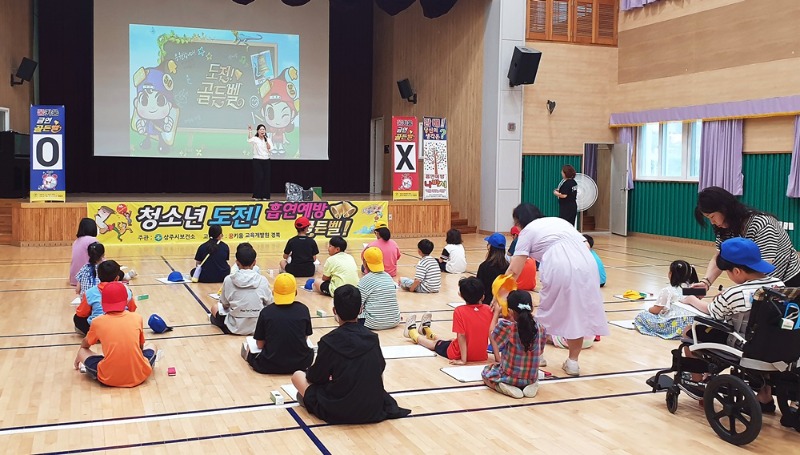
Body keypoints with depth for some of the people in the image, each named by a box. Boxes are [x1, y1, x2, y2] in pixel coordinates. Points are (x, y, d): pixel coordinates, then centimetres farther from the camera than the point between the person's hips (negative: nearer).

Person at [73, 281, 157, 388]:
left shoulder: (97, 322, 4)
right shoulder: (137, 318, 5)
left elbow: (85, 344, 26)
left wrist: (79, 356, 48)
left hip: (109, 379, -2)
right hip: (139, 376, 2)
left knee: (82, 351, 19)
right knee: (151, 349, 30)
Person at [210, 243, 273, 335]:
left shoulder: (228, 280, -9)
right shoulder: (262, 280, -7)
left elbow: (225, 304, 2)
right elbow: (269, 303, 3)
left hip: (235, 328, 0)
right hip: (259, 328, 0)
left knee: (215, 307, 26)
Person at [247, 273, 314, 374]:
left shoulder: (266, 312, -7)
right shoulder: (303, 309, -5)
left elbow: (260, 344, 1)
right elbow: (305, 337, 8)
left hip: (271, 366, -1)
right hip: (300, 364, 1)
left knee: (251, 355, 28)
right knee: (310, 352, 34)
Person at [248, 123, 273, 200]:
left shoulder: (268, 140, 9)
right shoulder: (255, 139, -1)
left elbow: (270, 149, -3)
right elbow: (249, 140, -24)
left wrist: (266, 141, -9)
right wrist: (250, 131, -32)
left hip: (266, 160, 4)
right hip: (257, 160, -3)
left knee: (266, 178, 1)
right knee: (258, 177, -9)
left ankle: (265, 196, 7)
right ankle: (256, 196, -2)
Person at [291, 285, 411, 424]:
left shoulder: (329, 341, -16)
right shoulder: (372, 338, -4)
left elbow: (315, 378, -4)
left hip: (338, 412, -3)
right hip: (374, 410, 3)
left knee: (297, 375, 14)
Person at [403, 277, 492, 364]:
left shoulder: (459, 311, -20)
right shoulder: (488, 310, -7)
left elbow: (461, 336, -20)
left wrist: (463, 359, -18)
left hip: (459, 354, -5)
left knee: (435, 344, 26)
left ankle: (412, 331, 55)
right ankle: (426, 330, 61)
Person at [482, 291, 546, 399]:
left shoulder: (506, 326, -21)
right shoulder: (540, 328, -11)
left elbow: (491, 336, 2)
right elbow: (539, 352, 5)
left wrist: (496, 313, 13)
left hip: (509, 377, -3)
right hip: (531, 378, 3)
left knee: (486, 372, 27)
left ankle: (503, 386, -2)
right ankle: (531, 385, 7)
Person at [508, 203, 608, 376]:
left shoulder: (528, 231, 15)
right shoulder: (558, 220, 31)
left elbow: (514, 270, 7)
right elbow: (584, 244, 20)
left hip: (559, 268, -5)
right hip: (586, 264, 5)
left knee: (547, 312, 16)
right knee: (579, 313, 16)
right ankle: (573, 362, 23)